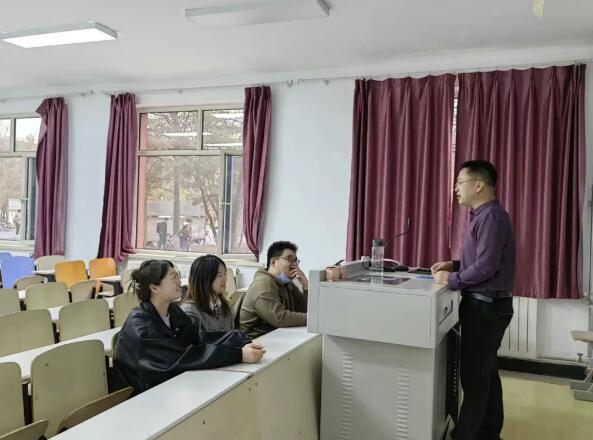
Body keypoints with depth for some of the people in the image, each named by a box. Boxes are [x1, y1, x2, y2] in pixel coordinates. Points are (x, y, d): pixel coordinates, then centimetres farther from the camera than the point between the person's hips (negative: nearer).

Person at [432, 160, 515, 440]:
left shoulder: (491, 216, -18)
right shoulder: (484, 215, 14)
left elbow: (486, 267, -24)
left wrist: (451, 279, -14)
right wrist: (453, 265, 8)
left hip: (486, 306, -10)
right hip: (488, 304, 10)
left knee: (474, 377, -2)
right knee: (486, 373, 17)